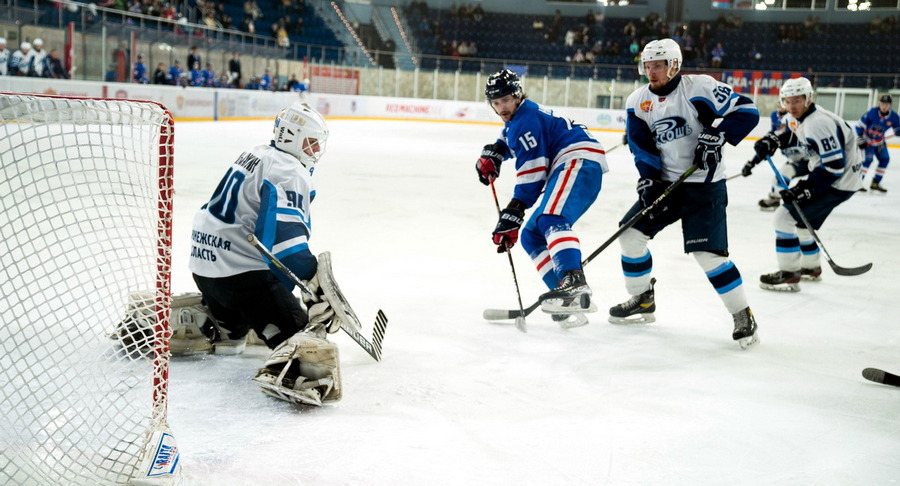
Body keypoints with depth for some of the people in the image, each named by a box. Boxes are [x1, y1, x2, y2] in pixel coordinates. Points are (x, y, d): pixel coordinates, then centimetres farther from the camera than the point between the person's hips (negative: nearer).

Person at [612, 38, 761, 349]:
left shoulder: (699, 87, -14)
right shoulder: (638, 102, 4)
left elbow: (746, 111, -15)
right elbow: (641, 146, 3)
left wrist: (716, 134, -27)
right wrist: (648, 179, -10)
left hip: (704, 184, -7)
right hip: (666, 182, 7)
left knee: (707, 253, -15)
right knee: (631, 233, 3)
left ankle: (743, 316, 1)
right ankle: (643, 301, 22)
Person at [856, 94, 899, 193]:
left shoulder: (894, 117, -12)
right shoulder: (872, 113, -22)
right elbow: (860, 125, -14)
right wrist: (860, 139, -13)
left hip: (880, 142, 5)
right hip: (867, 140, -5)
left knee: (885, 160, 1)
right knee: (868, 159, -17)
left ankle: (875, 183, 12)